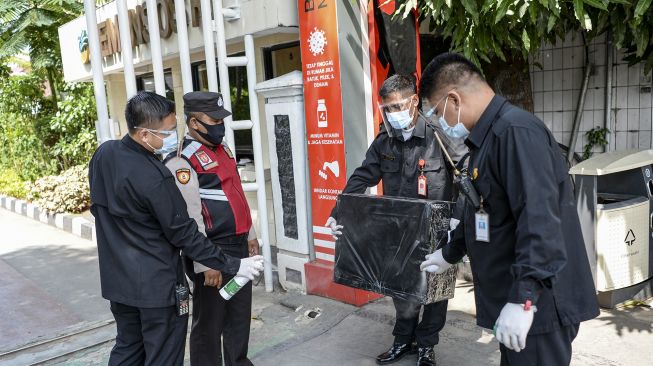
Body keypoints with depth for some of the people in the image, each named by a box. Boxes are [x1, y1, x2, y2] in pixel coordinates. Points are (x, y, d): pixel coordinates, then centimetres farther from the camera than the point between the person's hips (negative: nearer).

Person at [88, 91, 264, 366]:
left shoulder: (103, 154, -1)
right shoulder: (153, 177, -26)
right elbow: (184, 235, -21)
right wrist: (233, 265, -14)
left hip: (118, 280, 8)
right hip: (156, 285, -8)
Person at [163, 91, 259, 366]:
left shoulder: (222, 148, 12)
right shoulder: (182, 160, -16)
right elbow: (189, 219, -20)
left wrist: (249, 234, 19)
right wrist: (205, 264, -20)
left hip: (239, 246, 9)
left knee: (240, 314, 21)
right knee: (209, 321, 7)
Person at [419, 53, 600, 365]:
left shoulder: (516, 132, -19)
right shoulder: (488, 137, 15)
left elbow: (539, 220, -28)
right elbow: (481, 212, 25)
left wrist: (523, 298, -30)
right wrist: (449, 254, 33)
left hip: (537, 304, -10)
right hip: (515, 297, 10)